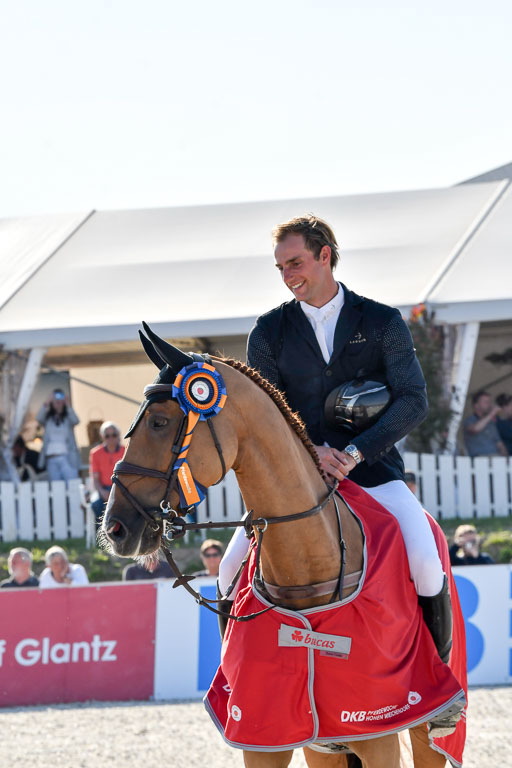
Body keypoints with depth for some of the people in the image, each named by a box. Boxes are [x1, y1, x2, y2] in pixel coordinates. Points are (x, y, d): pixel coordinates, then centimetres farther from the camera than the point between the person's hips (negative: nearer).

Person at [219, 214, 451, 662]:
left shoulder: (383, 323, 2)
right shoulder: (270, 332, 6)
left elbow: (413, 401, -6)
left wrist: (354, 453, -18)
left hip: (372, 469, -2)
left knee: (425, 564, -25)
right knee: (234, 568, -14)